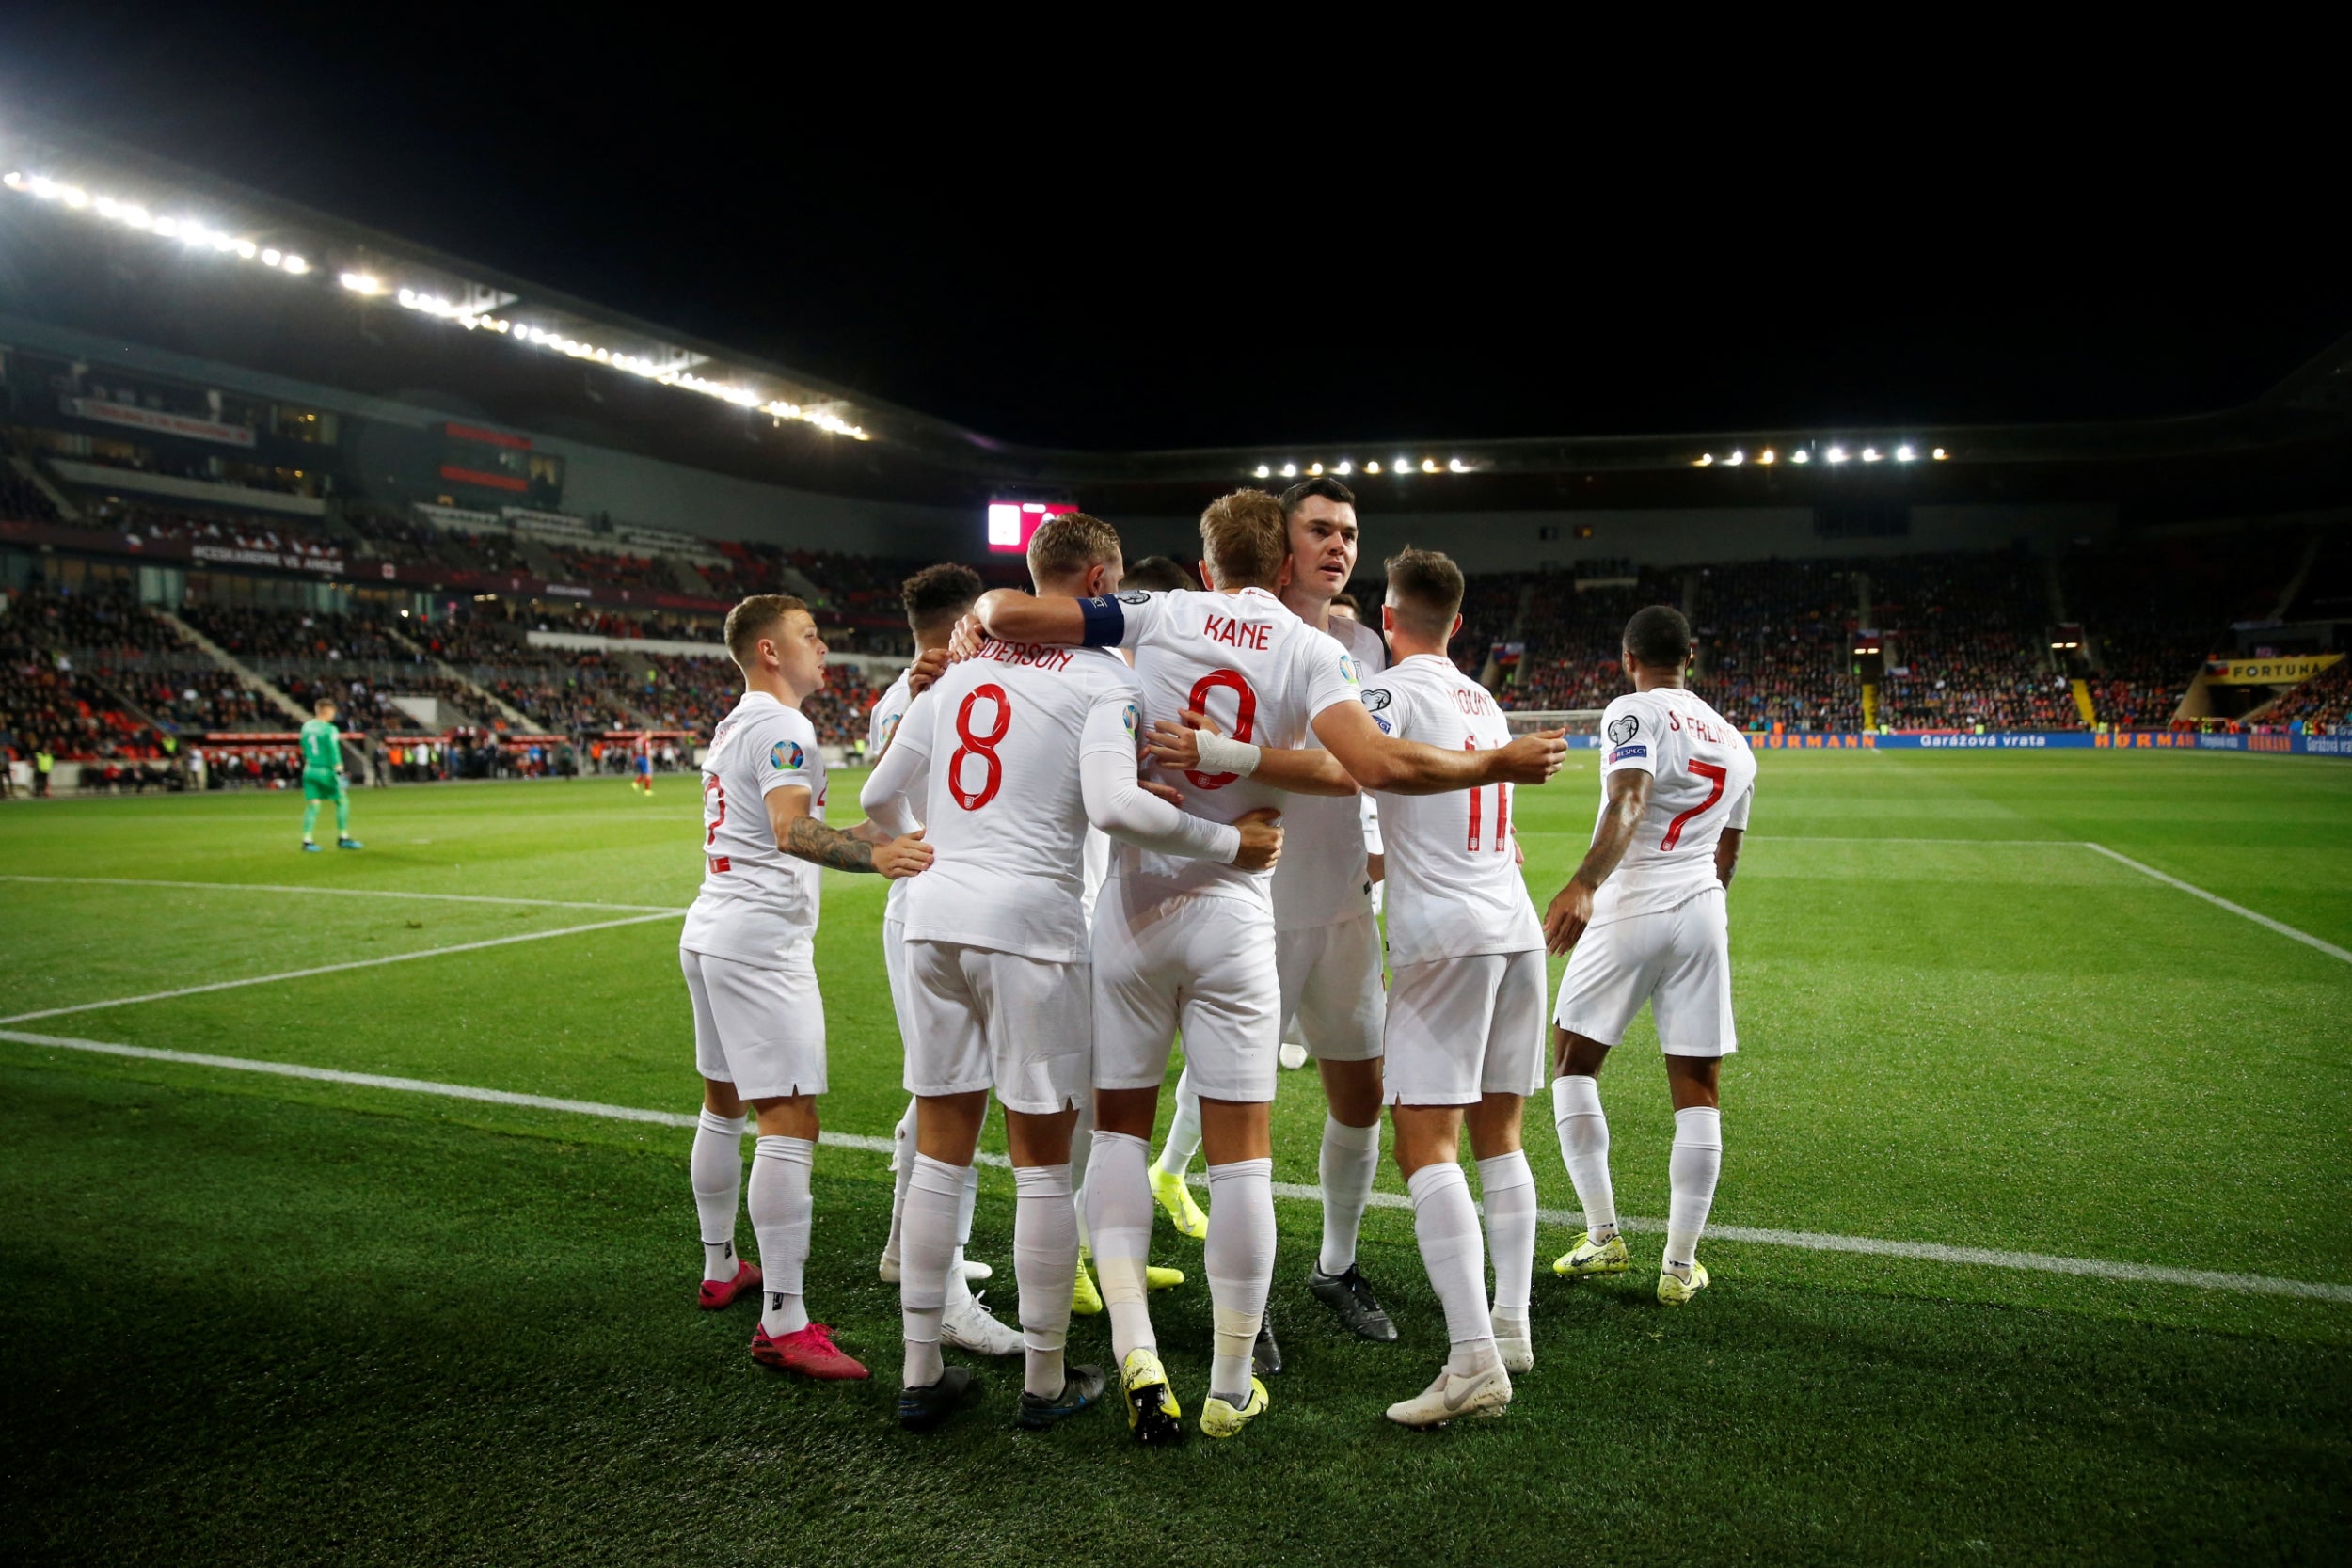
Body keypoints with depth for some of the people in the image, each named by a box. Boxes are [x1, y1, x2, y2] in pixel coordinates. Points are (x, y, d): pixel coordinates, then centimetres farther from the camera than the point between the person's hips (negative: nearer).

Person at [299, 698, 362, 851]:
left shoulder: (306, 726, 9)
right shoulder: (330, 730, -12)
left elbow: (304, 750, 18)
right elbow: (334, 753, -16)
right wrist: (339, 773, -15)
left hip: (310, 770, 7)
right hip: (325, 771, -6)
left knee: (312, 804, 5)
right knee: (342, 801, 6)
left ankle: (307, 840, -2)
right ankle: (343, 838, 8)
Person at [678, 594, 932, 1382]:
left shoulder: (731, 726, 18)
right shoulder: (781, 727, -12)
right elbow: (792, 829, -29)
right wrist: (874, 853, -44)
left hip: (708, 930, 11)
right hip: (761, 940, -11)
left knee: (723, 1105, 21)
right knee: (790, 1123, -11)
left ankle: (719, 1269, 36)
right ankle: (783, 1323, -10)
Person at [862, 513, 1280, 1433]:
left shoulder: (964, 670, 14)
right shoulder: (1103, 679, -5)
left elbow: (880, 795, 20)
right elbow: (1115, 806, -22)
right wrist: (1231, 844, -11)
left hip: (937, 914, 6)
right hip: (1030, 919, -5)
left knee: (940, 1152, 12)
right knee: (1042, 1161, 7)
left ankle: (921, 1375, 20)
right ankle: (1046, 1382, 19)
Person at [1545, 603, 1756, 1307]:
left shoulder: (1634, 713, -3)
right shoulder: (1735, 741, 18)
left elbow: (1628, 806, -22)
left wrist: (1581, 885, -35)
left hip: (1629, 908, -5)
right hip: (1702, 911, 5)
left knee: (1573, 1063, 11)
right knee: (1697, 1092, 8)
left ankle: (1603, 1237, 10)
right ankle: (1681, 1264, 12)